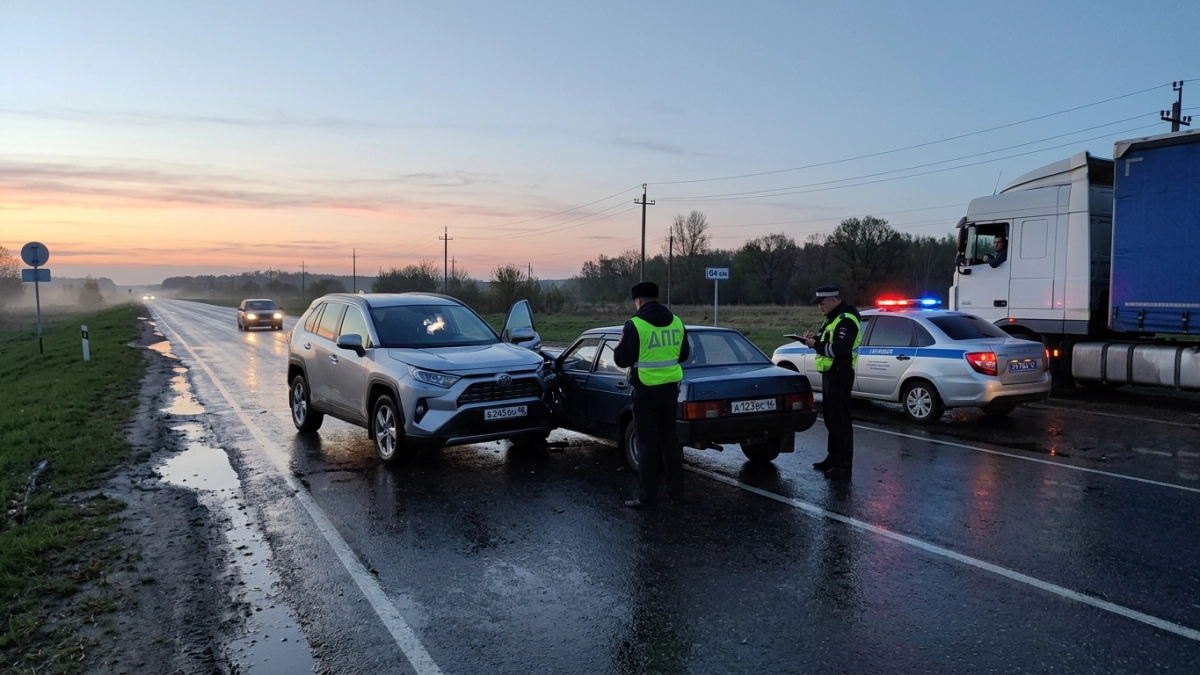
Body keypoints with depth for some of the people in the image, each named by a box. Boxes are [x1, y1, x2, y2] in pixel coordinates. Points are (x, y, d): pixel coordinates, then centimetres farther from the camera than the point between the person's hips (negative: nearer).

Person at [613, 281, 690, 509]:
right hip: (670, 388, 5)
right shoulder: (677, 322, 3)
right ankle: (676, 491, 20)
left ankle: (648, 496, 5)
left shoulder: (635, 325, -15)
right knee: (670, 440, 14)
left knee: (647, 443, 2)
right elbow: (683, 355, 14)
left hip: (646, 390, -5)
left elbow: (621, 360, -10)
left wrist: (620, 347, 11)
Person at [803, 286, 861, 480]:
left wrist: (816, 345, -23)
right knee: (831, 419, 17)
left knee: (841, 420, -8)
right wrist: (815, 339, 2)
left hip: (840, 375, -11)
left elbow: (840, 348, -28)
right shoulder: (833, 318, 16)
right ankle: (833, 458, 28)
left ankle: (844, 466, -5)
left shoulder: (846, 320, -18)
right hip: (830, 373, 11)